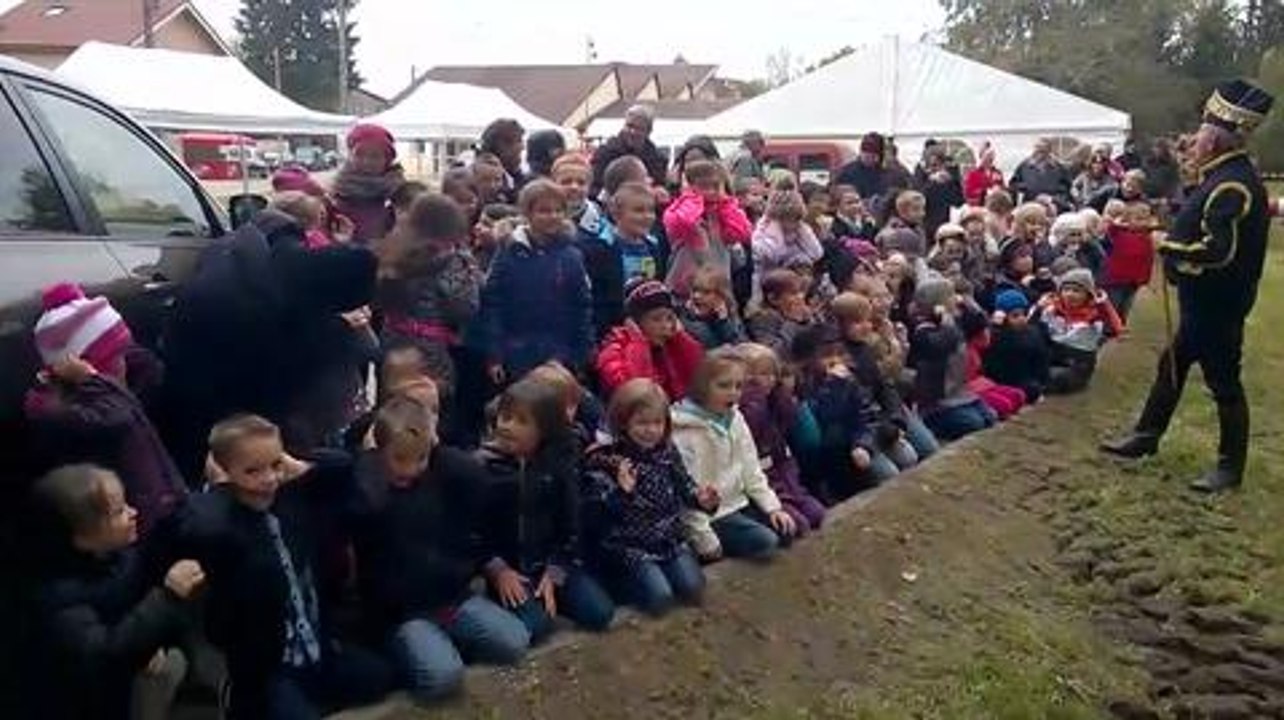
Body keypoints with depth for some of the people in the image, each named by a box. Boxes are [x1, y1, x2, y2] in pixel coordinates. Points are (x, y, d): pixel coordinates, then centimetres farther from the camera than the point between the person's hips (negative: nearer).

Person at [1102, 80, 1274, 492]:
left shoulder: (1232, 185, -23)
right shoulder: (1226, 176, 8)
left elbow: (1220, 251, -30)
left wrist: (1168, 245, -17)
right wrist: (1175, 237, 3)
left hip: (1218, 305, -10)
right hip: (1204, 302, 10)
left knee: (1223, 381, 1)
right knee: (1173, 365, 19)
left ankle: (1231, 468, 13)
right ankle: (1147, 436, 33)